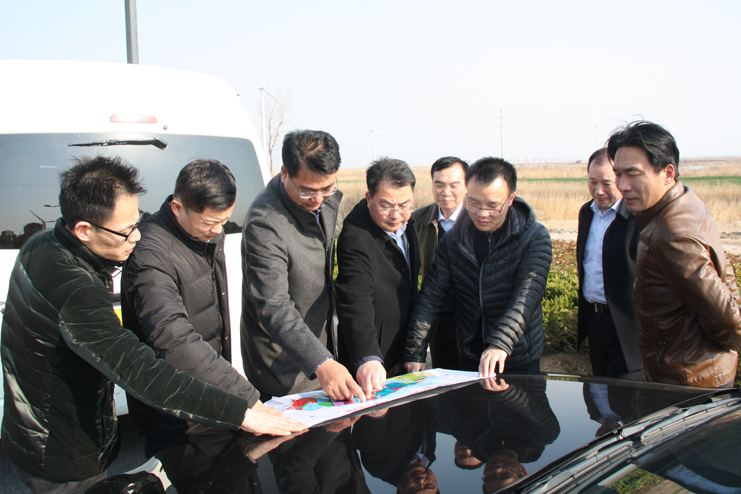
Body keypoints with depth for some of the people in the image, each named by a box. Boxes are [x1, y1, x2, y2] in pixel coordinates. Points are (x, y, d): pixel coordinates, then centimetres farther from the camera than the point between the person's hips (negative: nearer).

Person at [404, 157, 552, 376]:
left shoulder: (535, 237, -12)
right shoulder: (454, 239, -3)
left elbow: (527, 295, -25)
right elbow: (430, 296, -3)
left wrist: (501, 343, -39)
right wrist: (415, 353, -11)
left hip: (519, 361, -2)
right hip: (469, 359, 3)